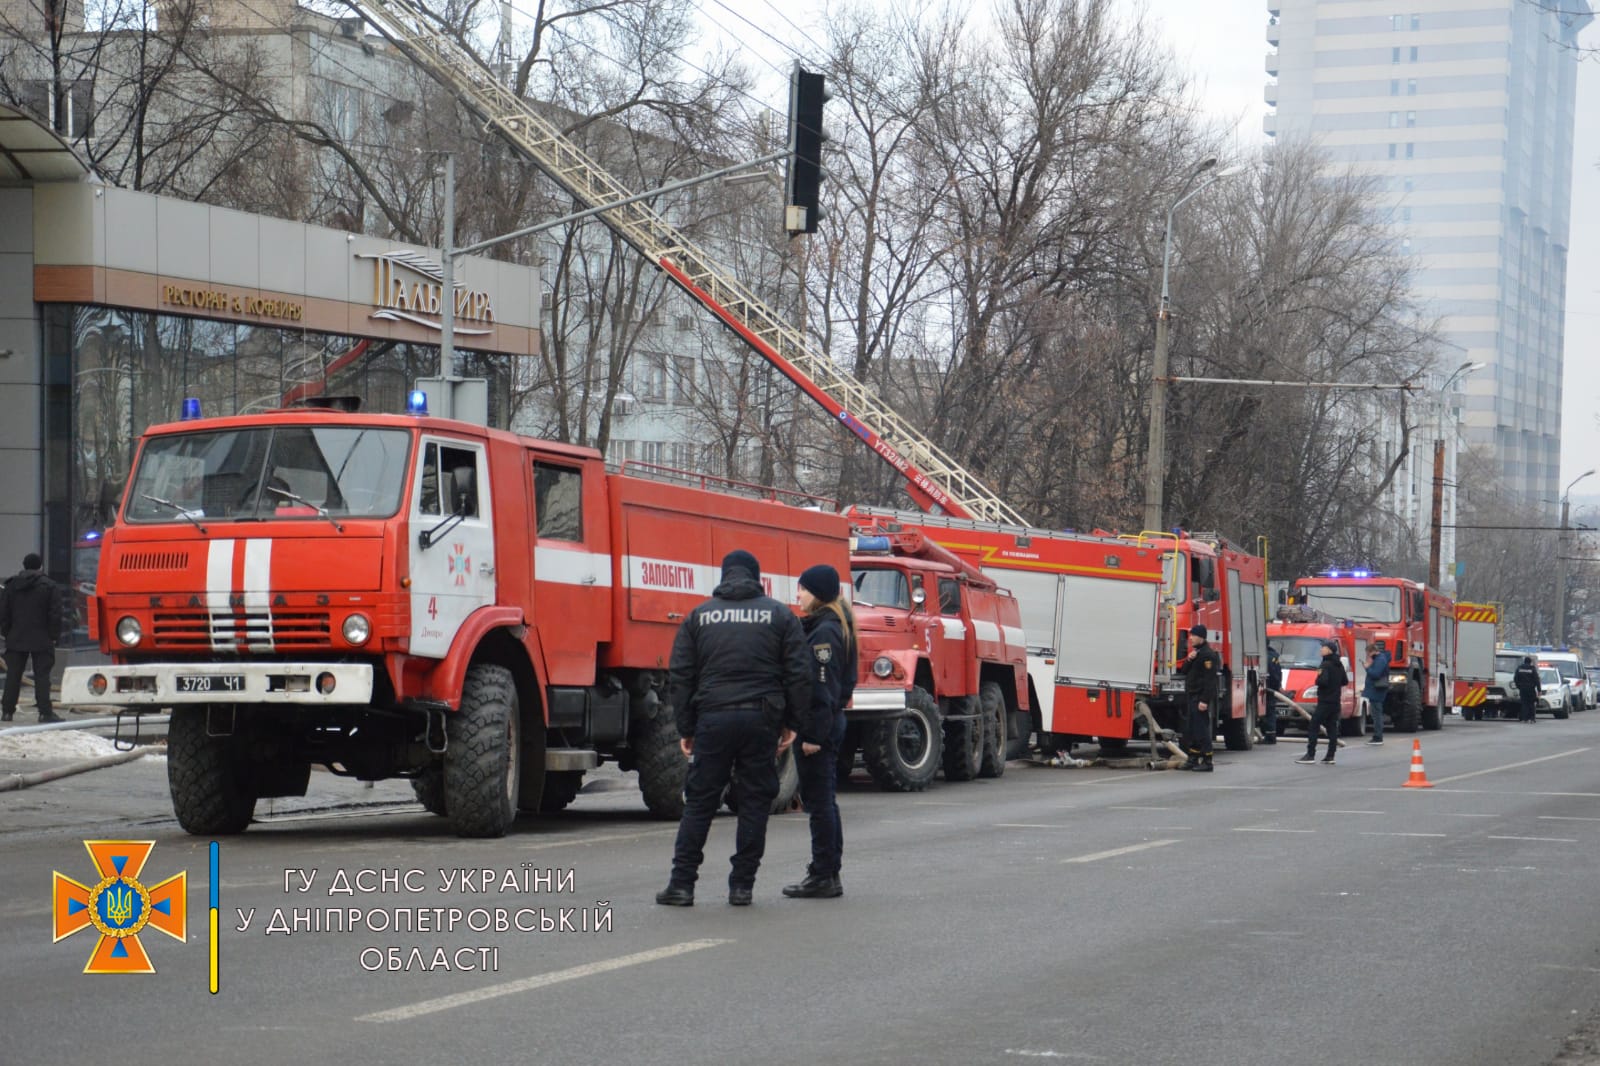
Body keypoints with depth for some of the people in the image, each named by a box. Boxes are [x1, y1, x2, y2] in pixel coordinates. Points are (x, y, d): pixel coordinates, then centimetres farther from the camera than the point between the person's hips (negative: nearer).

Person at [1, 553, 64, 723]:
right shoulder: (49, 586, -5)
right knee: (42, 676, -2)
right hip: (41, 641, -3)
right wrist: (54, 636, -1)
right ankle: (45, 712, -8)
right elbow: (55, 614, -8)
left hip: (15, 639, 3)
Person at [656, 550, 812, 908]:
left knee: (699, 801, 5)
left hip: (712, 717, 1)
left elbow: (680, 677, 7)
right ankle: (742, 885, 7)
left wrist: (685, 728, 11)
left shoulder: (699, 616, 9)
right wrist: (791, 722, 8)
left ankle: (682, 884, 3)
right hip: (761, 718, 0)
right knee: (755, 801, 7)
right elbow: (799, 673, 2)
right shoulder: (779, 615, 7)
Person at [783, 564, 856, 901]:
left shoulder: (824, 631, -15)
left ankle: (824, 876, -3)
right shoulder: (833, 626, 15)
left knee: (819, 800, -6)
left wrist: (814, 733, -21)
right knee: (822, 800, 14)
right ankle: (826, 874, 19)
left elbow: (823, 686, -20)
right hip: (830, 722, 10)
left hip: (819, 724, -10)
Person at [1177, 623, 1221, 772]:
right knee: (1190, 729, 11)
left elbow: (1210, 679, -20)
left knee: (1201, 729, -9)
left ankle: (1207, 761, -7)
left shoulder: (1208, 654, -14)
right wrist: (1188, 660, -4)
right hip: (1192, 696, 10)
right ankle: (1193, 759, 17)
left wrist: (1204, 700, -25)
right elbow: (1183, 671, 17)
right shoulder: (1195, 652, 18)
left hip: (1200, 697, -10)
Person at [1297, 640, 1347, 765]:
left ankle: (1310, 755, -9)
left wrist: (1318, 677, -5)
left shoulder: (1326, 665, -15)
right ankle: (1330, 756, 6)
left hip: (1325, 702, -8)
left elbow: (1323, 681, -25)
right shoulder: (1339, 665, 11)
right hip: (1335, 701, 8)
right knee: (1332, 728, 8)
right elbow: (1345, 681, 16)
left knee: (1313, 726, -5)